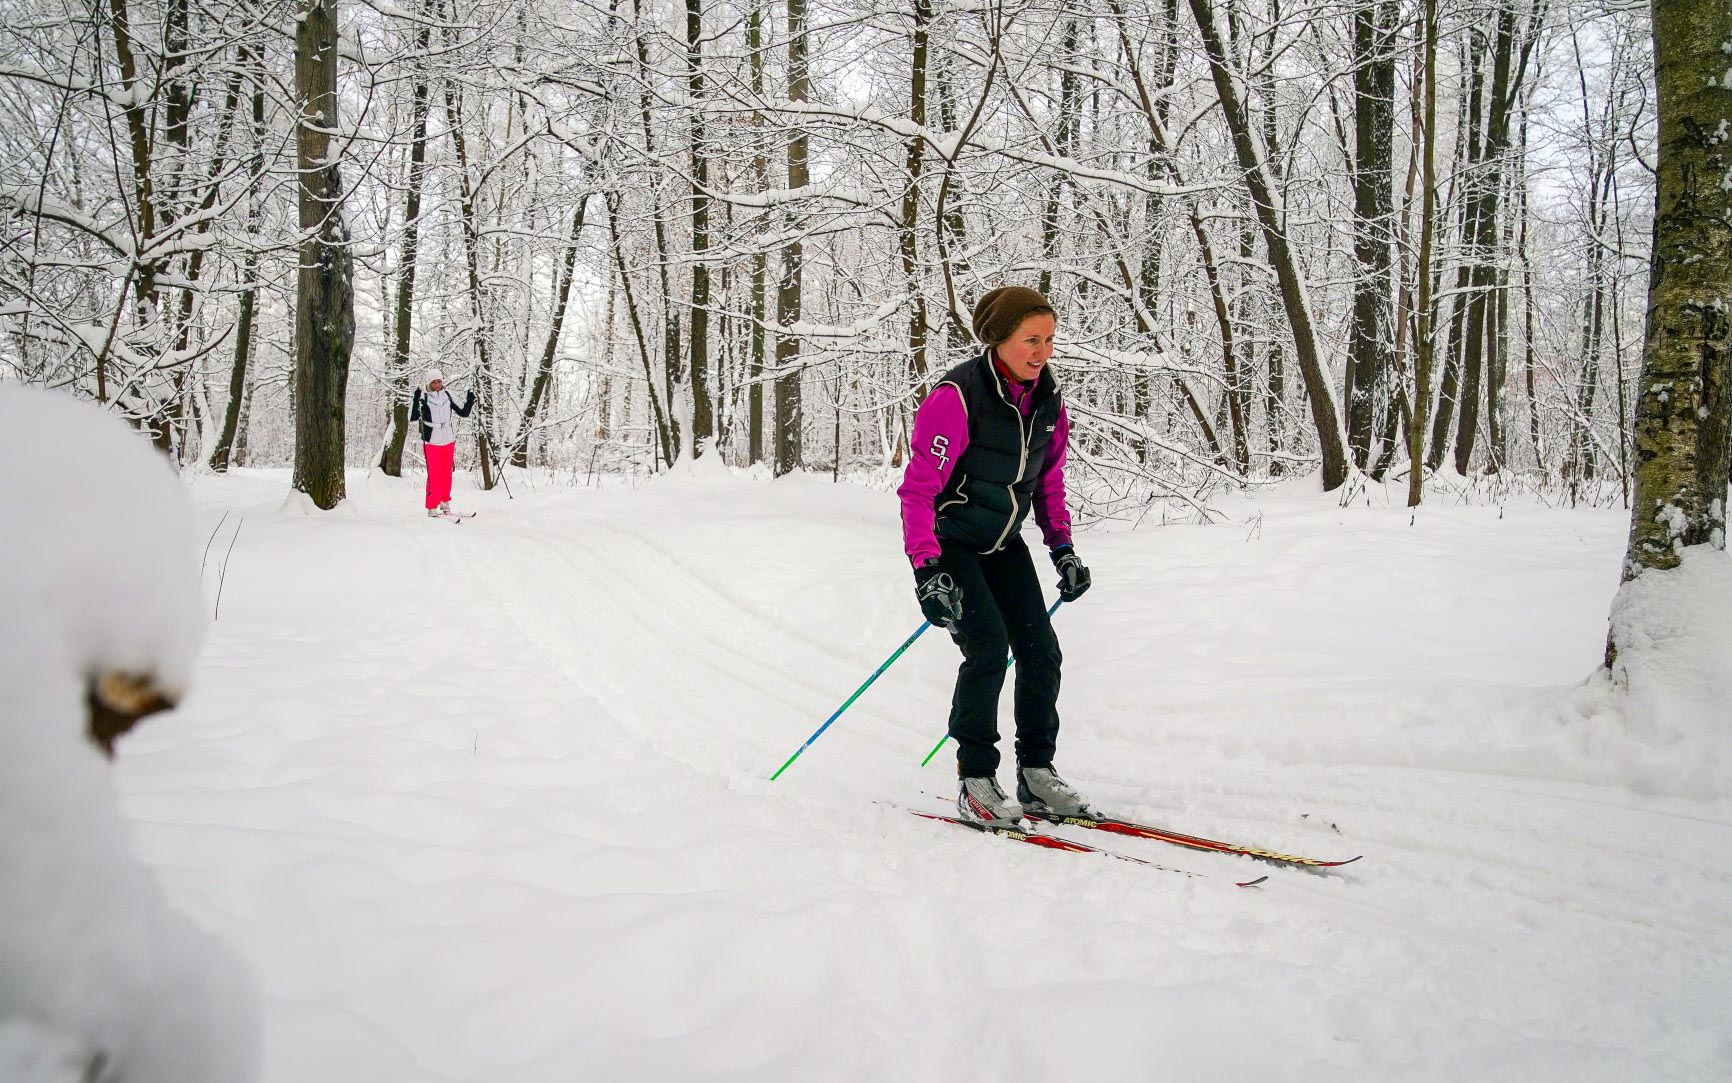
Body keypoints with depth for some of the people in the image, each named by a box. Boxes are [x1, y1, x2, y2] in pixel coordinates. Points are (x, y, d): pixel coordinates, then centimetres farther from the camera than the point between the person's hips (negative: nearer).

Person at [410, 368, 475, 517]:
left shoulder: (448, 396, 3)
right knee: (434, 475, -7)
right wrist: (416, 400, -30)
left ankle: (445, 502, 26)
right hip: (431, 442, -4)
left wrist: (469, 401, -10)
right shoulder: (424, 397, -9)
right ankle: (432, 507, 1)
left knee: (447, 474, 11)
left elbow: (463, 413, 6)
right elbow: (412, 417, -18)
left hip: (448, 441, 4)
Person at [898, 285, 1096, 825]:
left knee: (1041, 651, -1)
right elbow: (918, 488, -25)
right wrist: (927, 570, -32)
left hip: (1003, 544, 7)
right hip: (949, 543, -7)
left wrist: (1062, 548, 4)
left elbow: (1049, 482, 12)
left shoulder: (1048, 400, -2)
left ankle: (1037, 772, 12)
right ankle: (975, 781, -7)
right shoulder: (958, 397, -24)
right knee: (988, 646, -20)